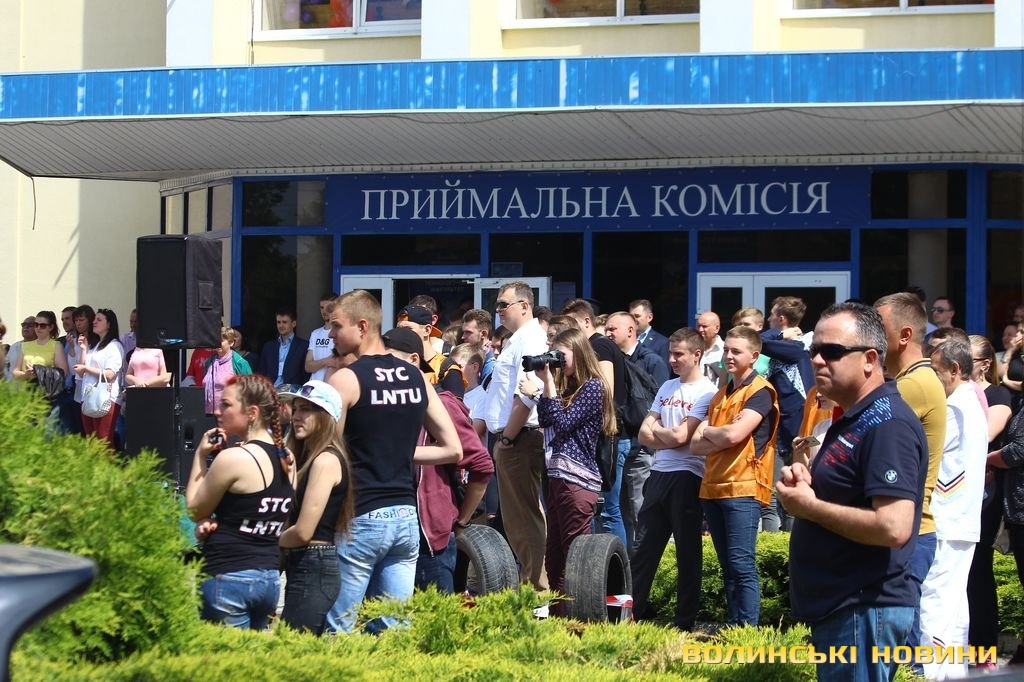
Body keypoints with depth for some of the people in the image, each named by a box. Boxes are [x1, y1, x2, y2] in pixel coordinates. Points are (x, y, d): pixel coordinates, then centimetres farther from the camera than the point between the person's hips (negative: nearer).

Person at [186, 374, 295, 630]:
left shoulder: (232, 458, -14)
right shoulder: (286, 460, 8)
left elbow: (194, 510, -1)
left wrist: (201, 457, 3)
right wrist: (215, 523, 8)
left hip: (229, 578, -8)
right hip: (270, 578, 8)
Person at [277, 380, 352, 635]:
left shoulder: (326, 460, -13)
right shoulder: (307, 457, 17)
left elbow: (303, 532, -16)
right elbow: (289, 517, 13)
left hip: (314, 568, -9)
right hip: (302, 566, 9)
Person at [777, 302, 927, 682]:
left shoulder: (886, 423, -18)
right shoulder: (851, 420, 16)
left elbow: (893, 528, -27)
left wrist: (808, 506, -17)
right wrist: (804, 483, 5)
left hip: (863, 611, -11)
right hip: (838, 608, 11)